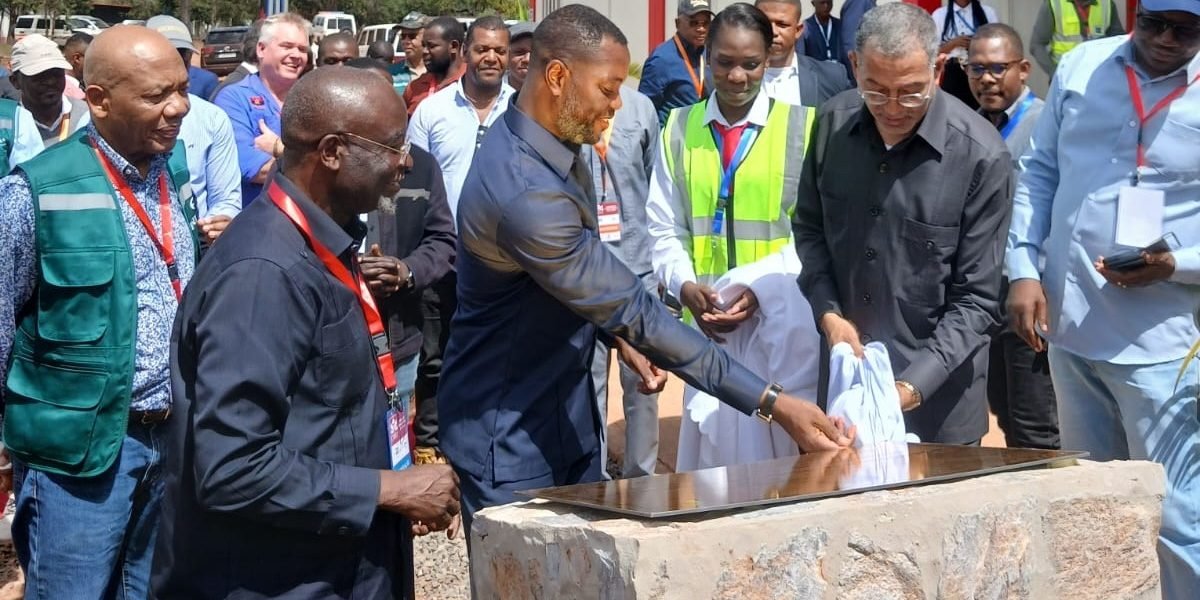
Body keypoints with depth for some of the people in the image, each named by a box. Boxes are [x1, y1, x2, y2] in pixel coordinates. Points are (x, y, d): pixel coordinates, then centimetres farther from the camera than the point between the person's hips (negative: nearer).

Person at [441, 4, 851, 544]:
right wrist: (771, 403, -27)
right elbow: (636, 312, -29)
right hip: (508, 436, -9)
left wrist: (619, 333, 4)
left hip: (565, 412, 9)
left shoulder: (554, 145, 1)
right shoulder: (525, 194, -30)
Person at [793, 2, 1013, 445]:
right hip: (845, 372, 4)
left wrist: (913, 386, -23)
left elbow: (975, 301, -14)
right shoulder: (833, 124, -6)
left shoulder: (981, 157, -18)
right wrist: (827, 312, -7)